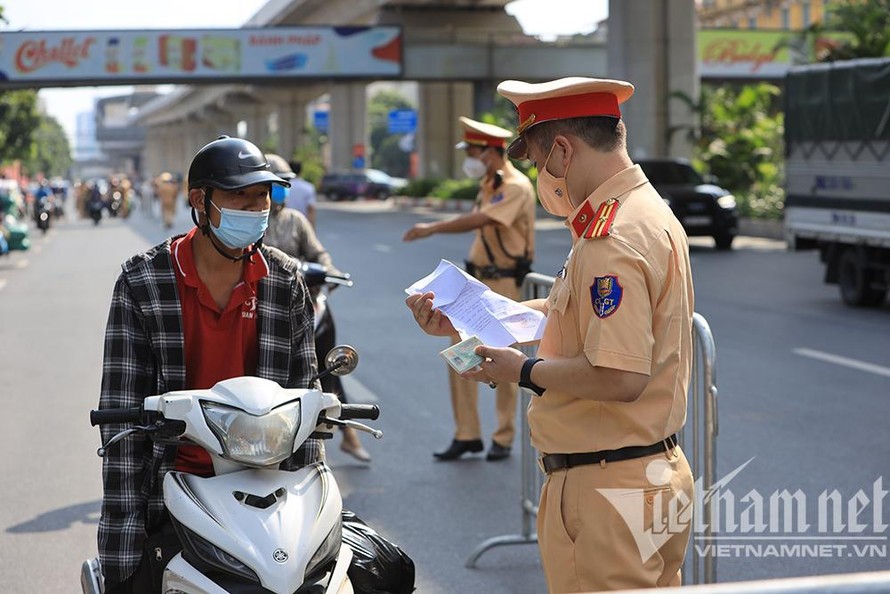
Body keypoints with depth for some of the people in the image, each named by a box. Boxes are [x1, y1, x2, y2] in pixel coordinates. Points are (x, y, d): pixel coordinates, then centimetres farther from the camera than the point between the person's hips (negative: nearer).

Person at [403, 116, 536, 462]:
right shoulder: (489, 184, 14)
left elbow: (479, 220, -28)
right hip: (476, 278, 9)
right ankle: (466, 434, 10)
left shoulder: (517, 187, -16)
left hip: (504, 283, -9)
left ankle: (503, 438, 10)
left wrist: (433, 229, -26)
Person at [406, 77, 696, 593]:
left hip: (610, 490, -11)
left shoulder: (612, 241, -22)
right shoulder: (648, 212, 12)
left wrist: (524, 371, -14)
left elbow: (618, 378, -29)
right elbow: (569, 314, 22)